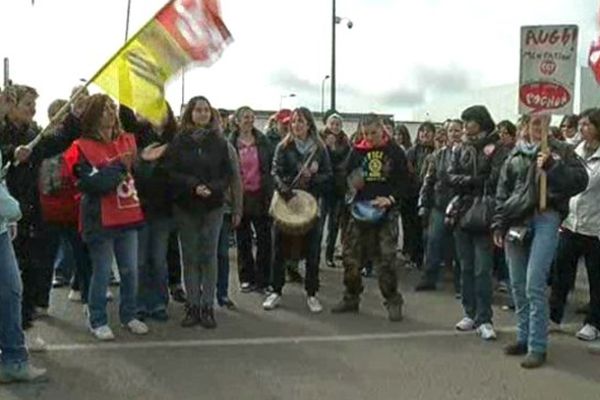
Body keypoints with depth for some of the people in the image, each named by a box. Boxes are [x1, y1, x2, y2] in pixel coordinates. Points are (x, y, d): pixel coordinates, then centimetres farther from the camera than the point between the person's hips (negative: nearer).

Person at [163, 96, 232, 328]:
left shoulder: (219, 142, 4)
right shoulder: (179, 141, 1)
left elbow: (227, 173, 3)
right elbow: (170, 172, -4)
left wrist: (213, 188, -16)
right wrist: (194, 185, -18)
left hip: (213, 206, 0)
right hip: (185, 206, 0)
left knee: (209, 256, 2)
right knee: (189, 257, 4)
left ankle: (207, 307, 7)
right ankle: (192, 306, 10)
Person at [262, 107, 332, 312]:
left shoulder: (320, 148, 4)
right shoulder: (283, 147, 2)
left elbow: (328, 175, 3)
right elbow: (275, 171, -7)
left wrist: (312, 177, -16)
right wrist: (282, 186, -26)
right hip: (286, 201, 0)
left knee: (312, 250, 5)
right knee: (279, 248, 4)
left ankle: (311, 294, 17)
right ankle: (276, 291, 17)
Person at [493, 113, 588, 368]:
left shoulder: (560, 151, 6)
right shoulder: (515, 155, 16)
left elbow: (580, 180, -4)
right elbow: (502, 192, 18)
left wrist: (551, 167, -15)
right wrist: (499, 224, 12)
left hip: (545, 219, -5)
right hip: (516, 222, 5)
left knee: (534, 286, -11)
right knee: (518, 286, 9)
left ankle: (537, 347, -4)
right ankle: (524, 338, 23)